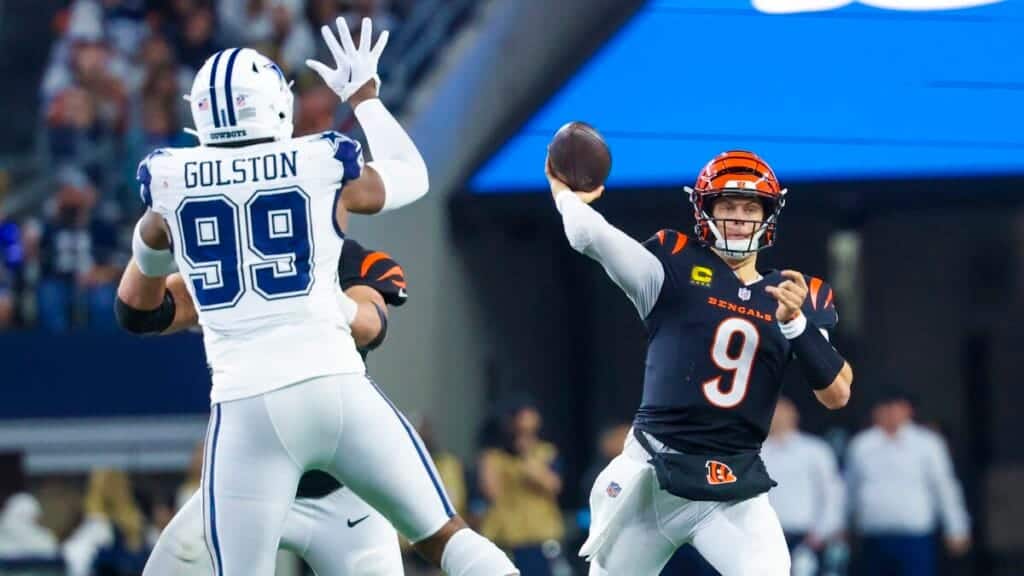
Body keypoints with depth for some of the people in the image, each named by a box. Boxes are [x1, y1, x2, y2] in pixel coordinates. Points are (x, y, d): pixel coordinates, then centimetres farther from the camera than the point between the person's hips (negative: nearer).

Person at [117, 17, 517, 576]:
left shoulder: (170, 180, 7)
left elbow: (151, 257, 30)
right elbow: (410, 179, 26)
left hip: (247, 407, 0)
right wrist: (365, 98, 39)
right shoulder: (321, 164, 4)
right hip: (335, 388, 0)